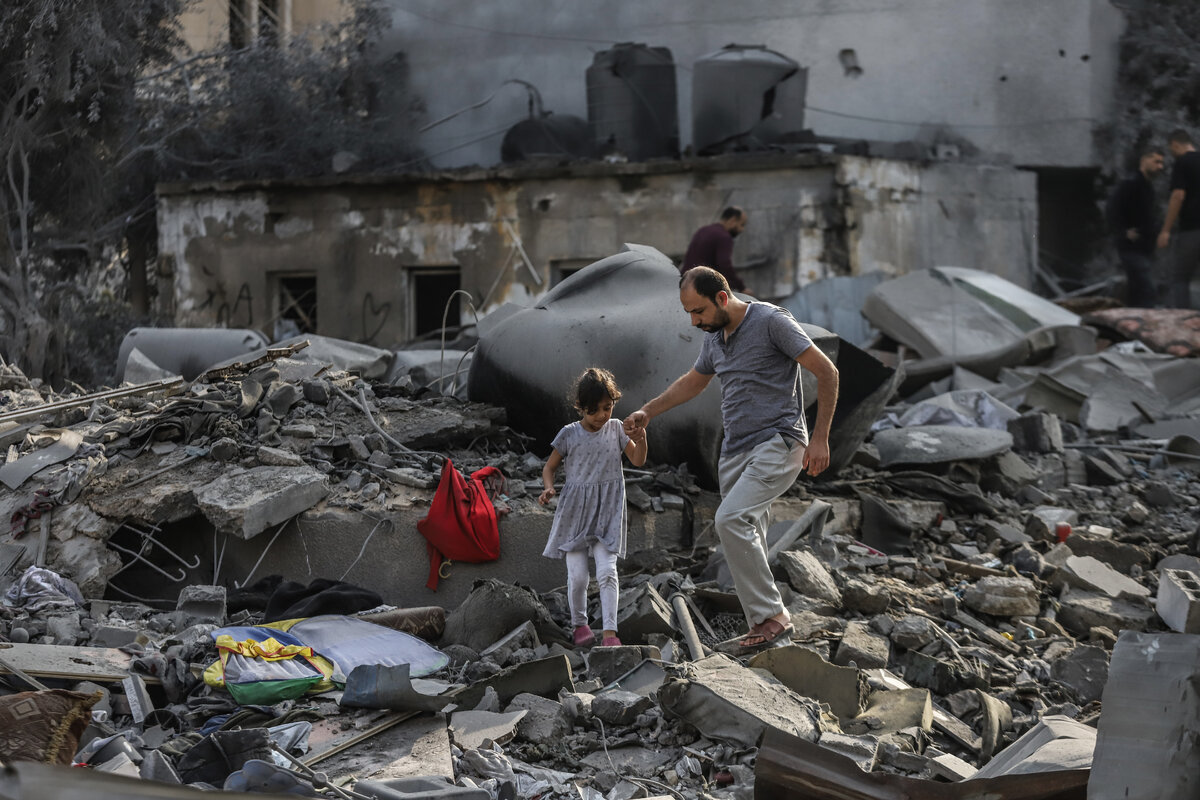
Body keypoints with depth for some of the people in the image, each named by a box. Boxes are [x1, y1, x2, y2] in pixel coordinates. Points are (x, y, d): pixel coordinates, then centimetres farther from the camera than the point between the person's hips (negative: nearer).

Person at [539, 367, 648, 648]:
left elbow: (638, 461, 6)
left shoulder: (616, 428, 4)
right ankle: (579, 624, 19)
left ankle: (609, 631, -12)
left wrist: (640, 439, -14)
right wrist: (548, 488, -12)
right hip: (575, 511, 0)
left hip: (607, 512, 0)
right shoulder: (570, 434, -1)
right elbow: (550, 467, 8)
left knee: (607, 572, -13)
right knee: (577, 576, -3)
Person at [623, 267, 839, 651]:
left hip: (777, 443, -8)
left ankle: (772, 616, -19)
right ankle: (765, 629, 10)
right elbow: (693, 381, 33)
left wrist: (820, 438, -13)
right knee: (747, 542, 5)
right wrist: (647, 411, 27)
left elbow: (826, 372, -11)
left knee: (731, 519, -24)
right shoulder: (715, 338, 13)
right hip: (736, 452, 8)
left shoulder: (772, 321, -12)